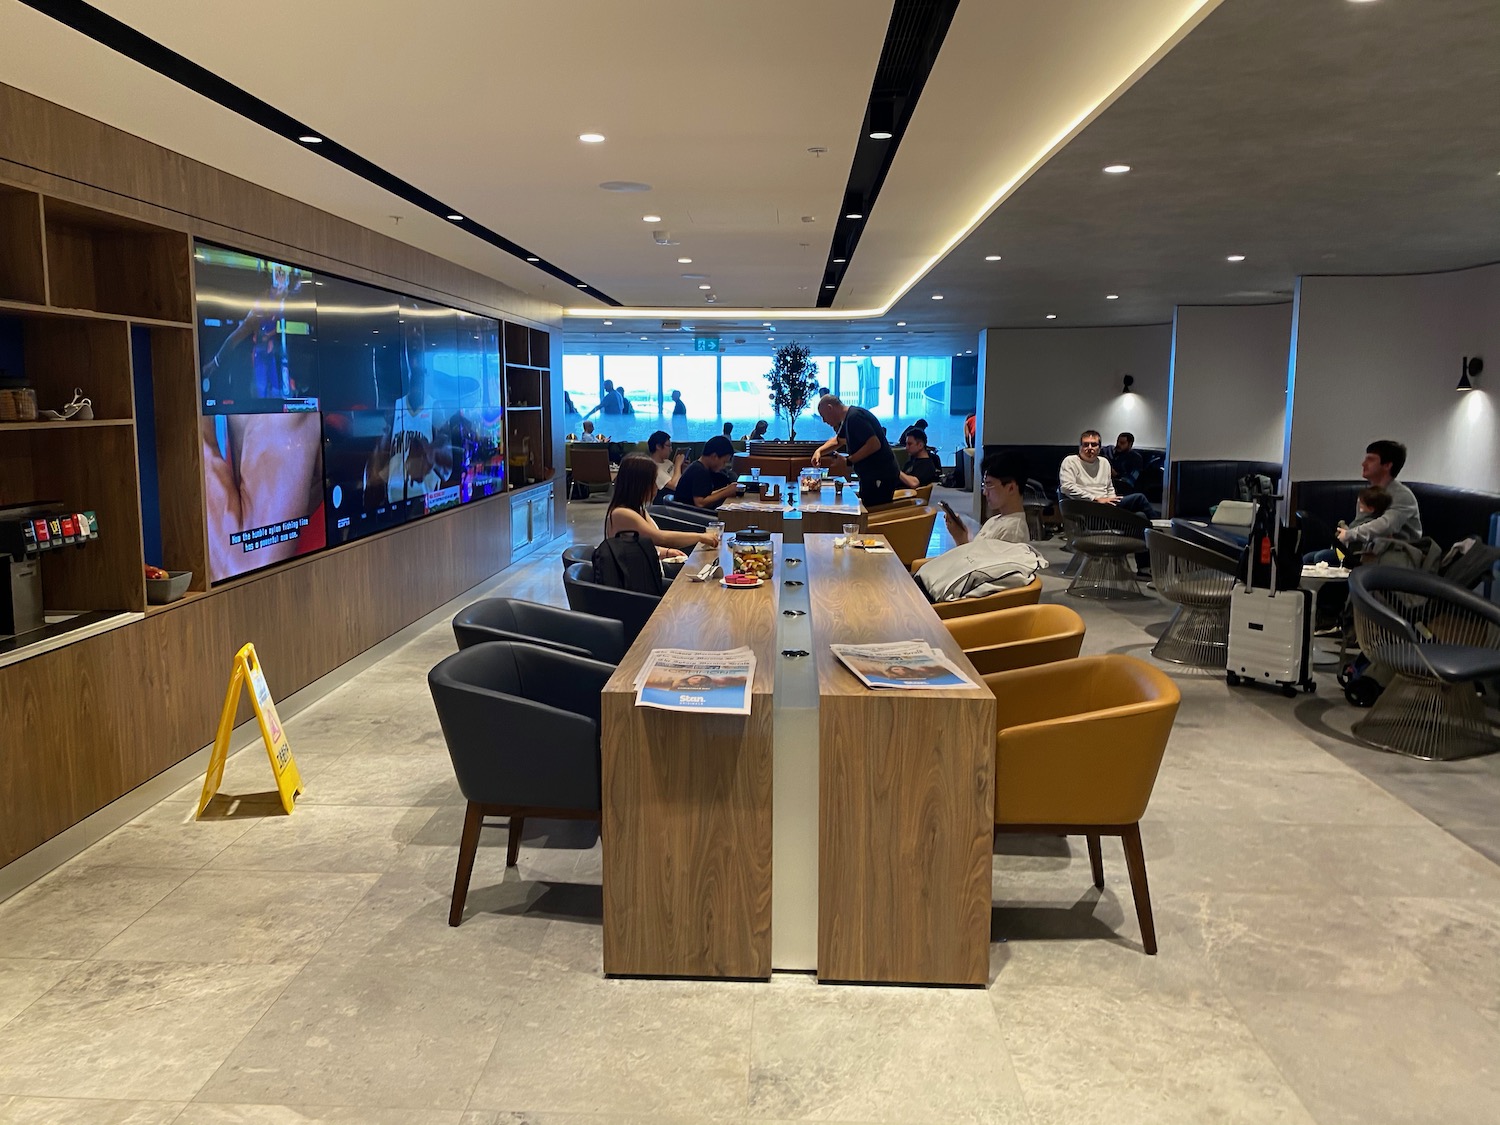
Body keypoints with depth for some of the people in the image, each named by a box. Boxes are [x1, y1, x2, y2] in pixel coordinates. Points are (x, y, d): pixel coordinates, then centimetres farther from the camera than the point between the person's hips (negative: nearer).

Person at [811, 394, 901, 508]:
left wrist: (848, 461, -20)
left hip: (880, 477, -11)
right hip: (870, 476, 11)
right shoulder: (848, 418, 15)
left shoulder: (855, 416, -17)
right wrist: (819, 451, 15)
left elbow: (874, 444, -26)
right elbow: (837, 440, 33)